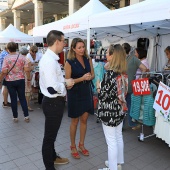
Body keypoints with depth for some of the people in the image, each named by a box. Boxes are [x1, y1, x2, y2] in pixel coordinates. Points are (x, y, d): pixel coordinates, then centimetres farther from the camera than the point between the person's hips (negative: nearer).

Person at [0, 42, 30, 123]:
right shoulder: (22, 57, -2)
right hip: (21, 80, 2)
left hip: (10, 81, -2)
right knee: (22, 98, 11)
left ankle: (15, 117, 18)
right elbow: (27, 69, -6)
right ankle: (26, 116, 12)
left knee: (13, 99, 8)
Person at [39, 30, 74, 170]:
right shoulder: (49, 60, -25)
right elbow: (52, 88, -30)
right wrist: (66, 83, -15)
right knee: (50, 135, 8)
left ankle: (53, 157, 48)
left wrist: (64, 81, 3)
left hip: (55, 101, 10)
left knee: (52, 134, 26)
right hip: (53, 103, -10)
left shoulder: (51, 58, 7)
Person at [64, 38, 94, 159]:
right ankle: (73, 146, 27)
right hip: (75, 93, -4)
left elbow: (93, 74, 9)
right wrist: (82, 78, -23)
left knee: (84, 120, 13)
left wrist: (90, 77, -14)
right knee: (75, 121, 8)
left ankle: (81, 145, 31)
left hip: (87, 92, 5)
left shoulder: (88, 59, 2)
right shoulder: (69, 62, -12)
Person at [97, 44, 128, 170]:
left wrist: (99, 87, -3)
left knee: (111, 141, 6)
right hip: (120, 110, 9)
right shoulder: (123, 72, 2)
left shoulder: (110, 73, -23)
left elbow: (104, 95, -22)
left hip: (109, 112, -8)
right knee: (118, 137, 21)